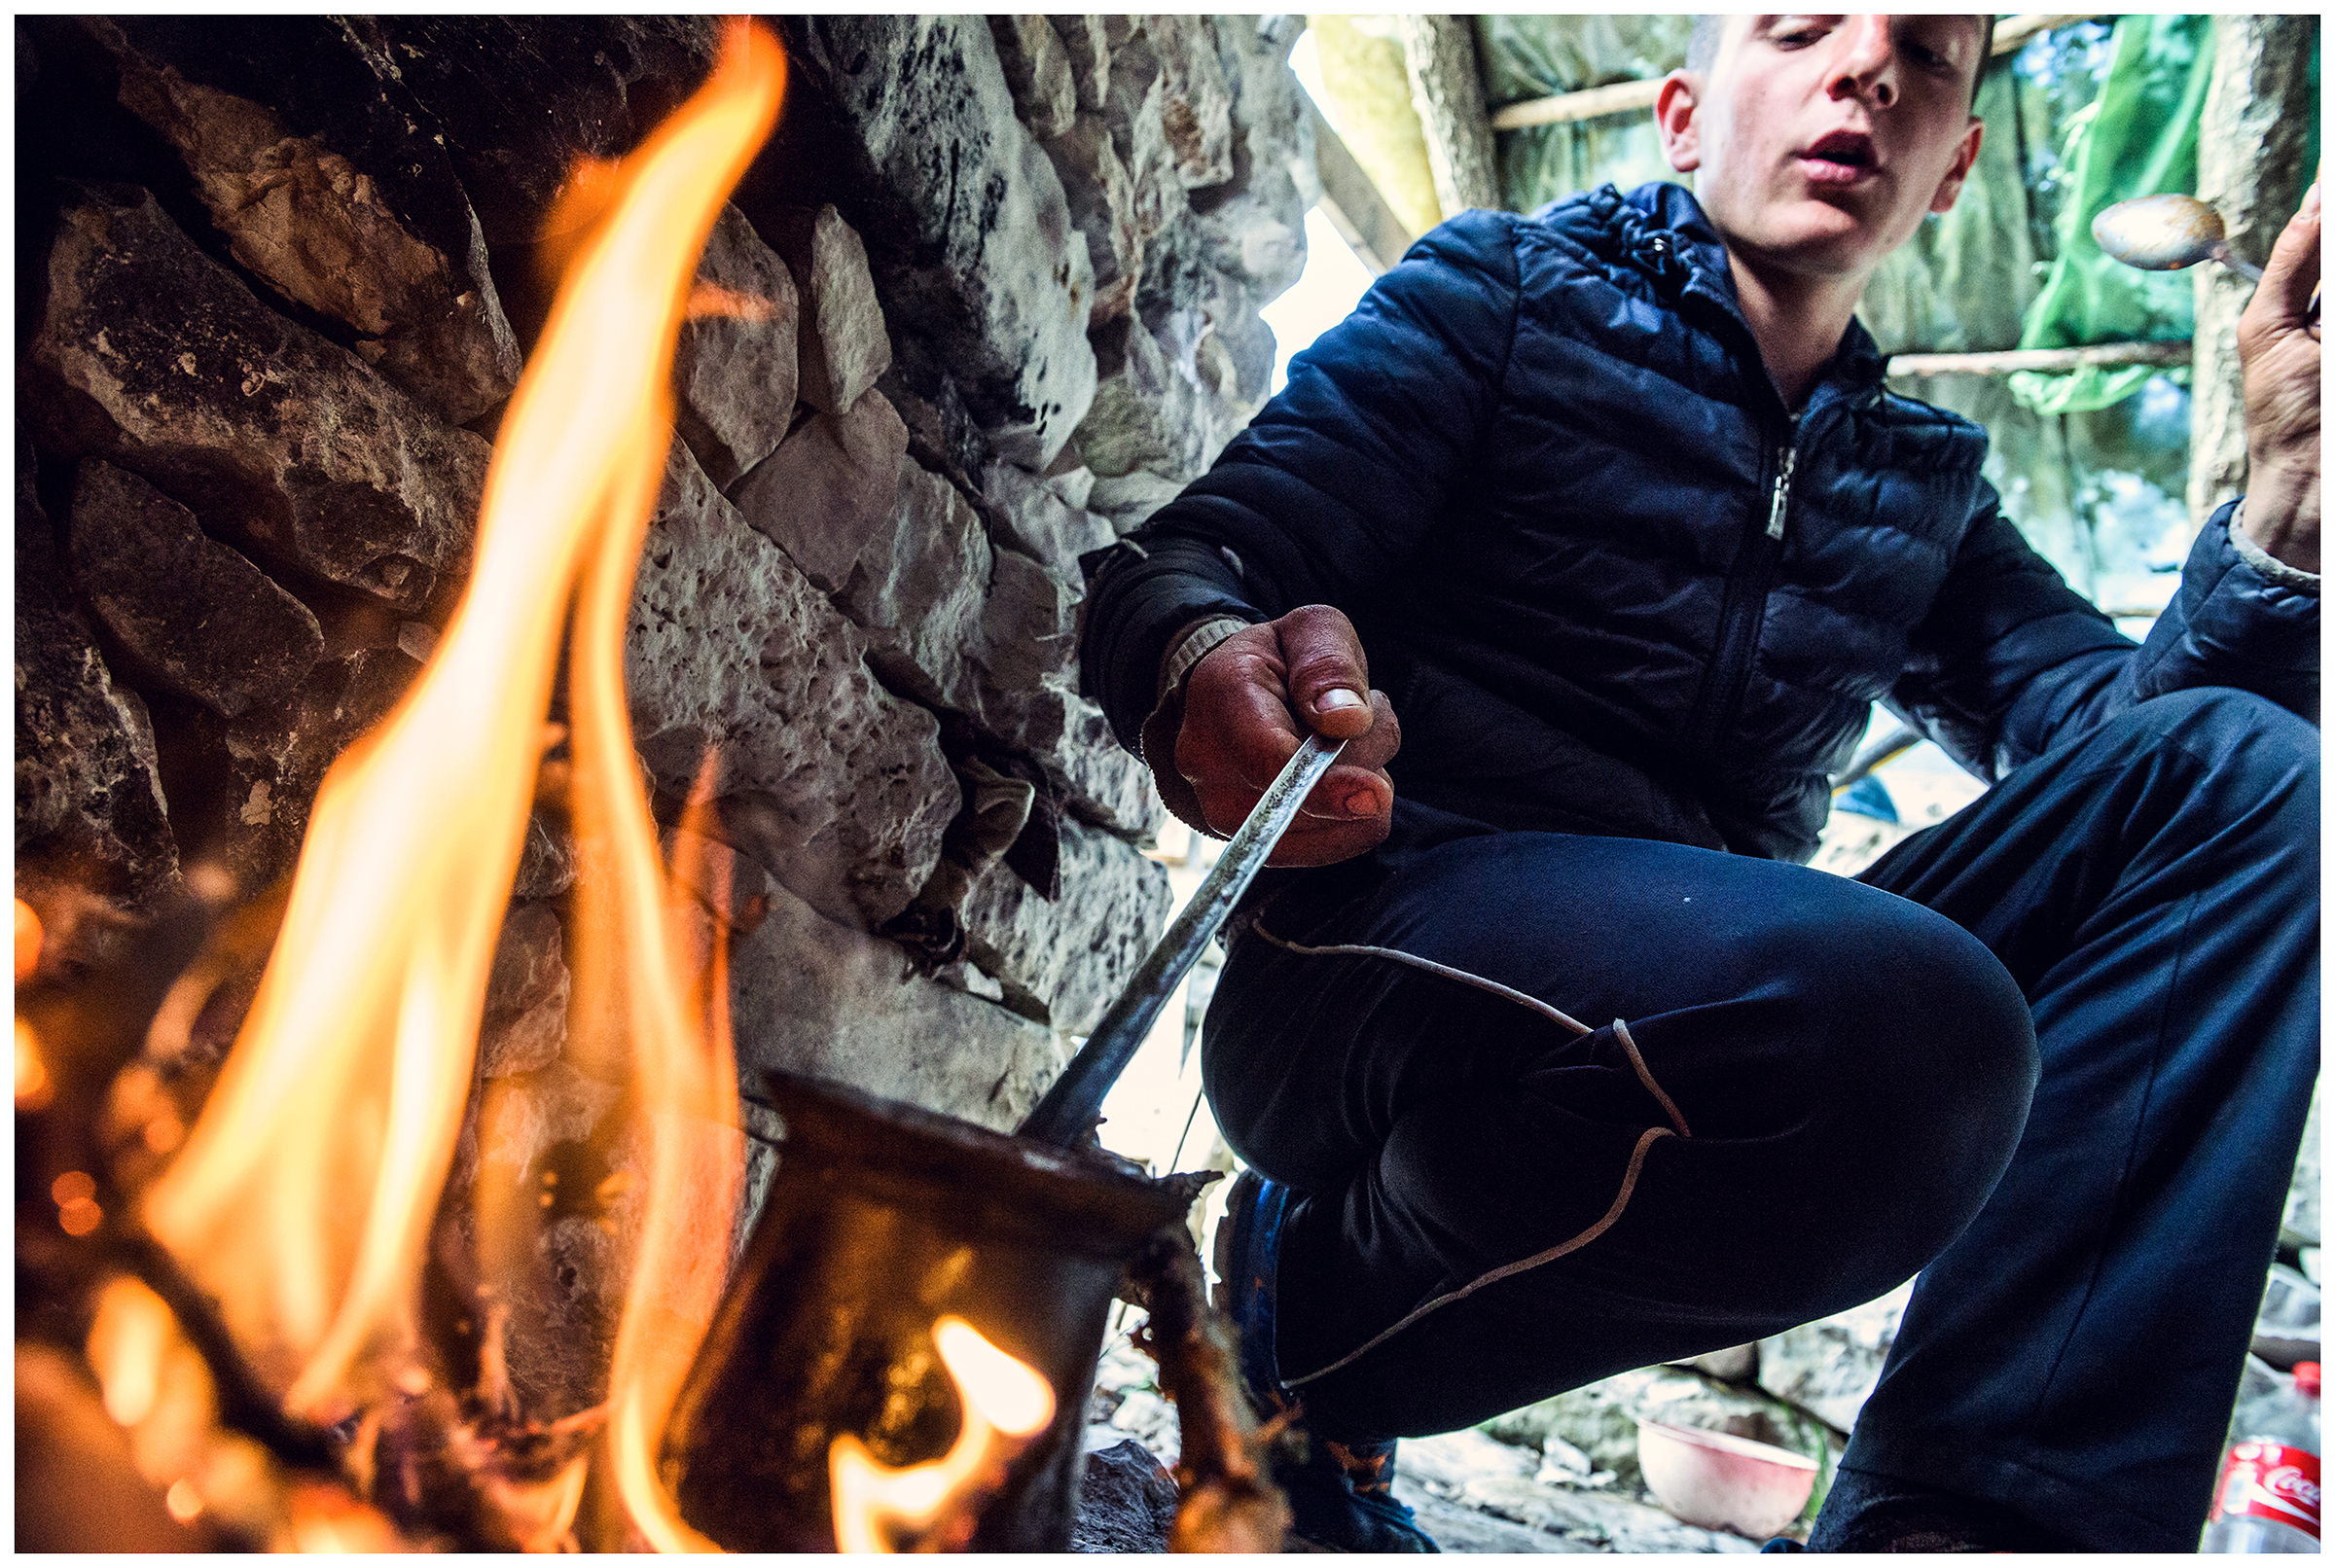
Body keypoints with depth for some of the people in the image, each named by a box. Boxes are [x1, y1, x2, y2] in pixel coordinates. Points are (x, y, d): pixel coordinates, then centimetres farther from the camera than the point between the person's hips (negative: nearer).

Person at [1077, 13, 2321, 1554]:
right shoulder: (1504, 290, 7)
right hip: (1392, 938, -5)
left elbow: (2121, 731, 12)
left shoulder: (1922, 478, 23)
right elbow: (1185, 564, -5)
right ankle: (1316, 1310, -8)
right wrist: (1212, 676, -30)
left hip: (1717, 1001, 6)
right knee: (1898, 1020, -35)